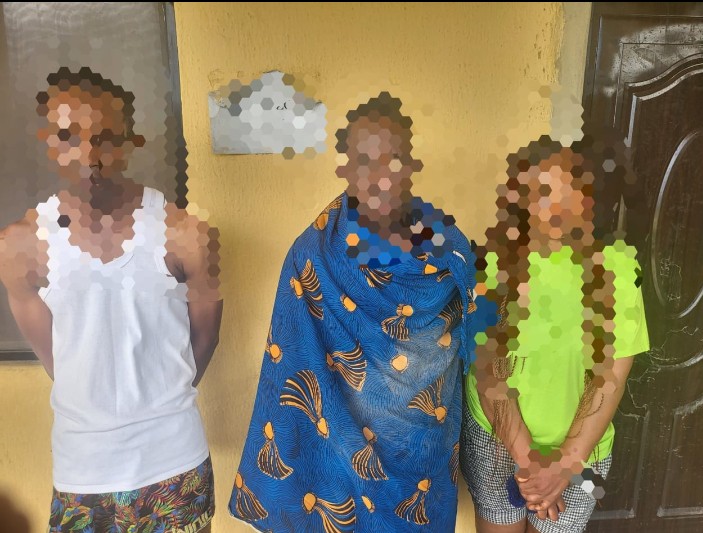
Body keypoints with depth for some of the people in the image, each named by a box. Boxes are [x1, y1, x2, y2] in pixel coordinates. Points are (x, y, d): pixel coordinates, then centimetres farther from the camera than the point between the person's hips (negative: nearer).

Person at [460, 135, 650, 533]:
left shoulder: (616, 264, -13)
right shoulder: (496, 260, -14)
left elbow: (612, 376, -11)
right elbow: (487, 370, -13)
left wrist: (566, 463, -14)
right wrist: (526, 456, -16)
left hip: (580, 449, 1)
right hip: (496, 439, 0)